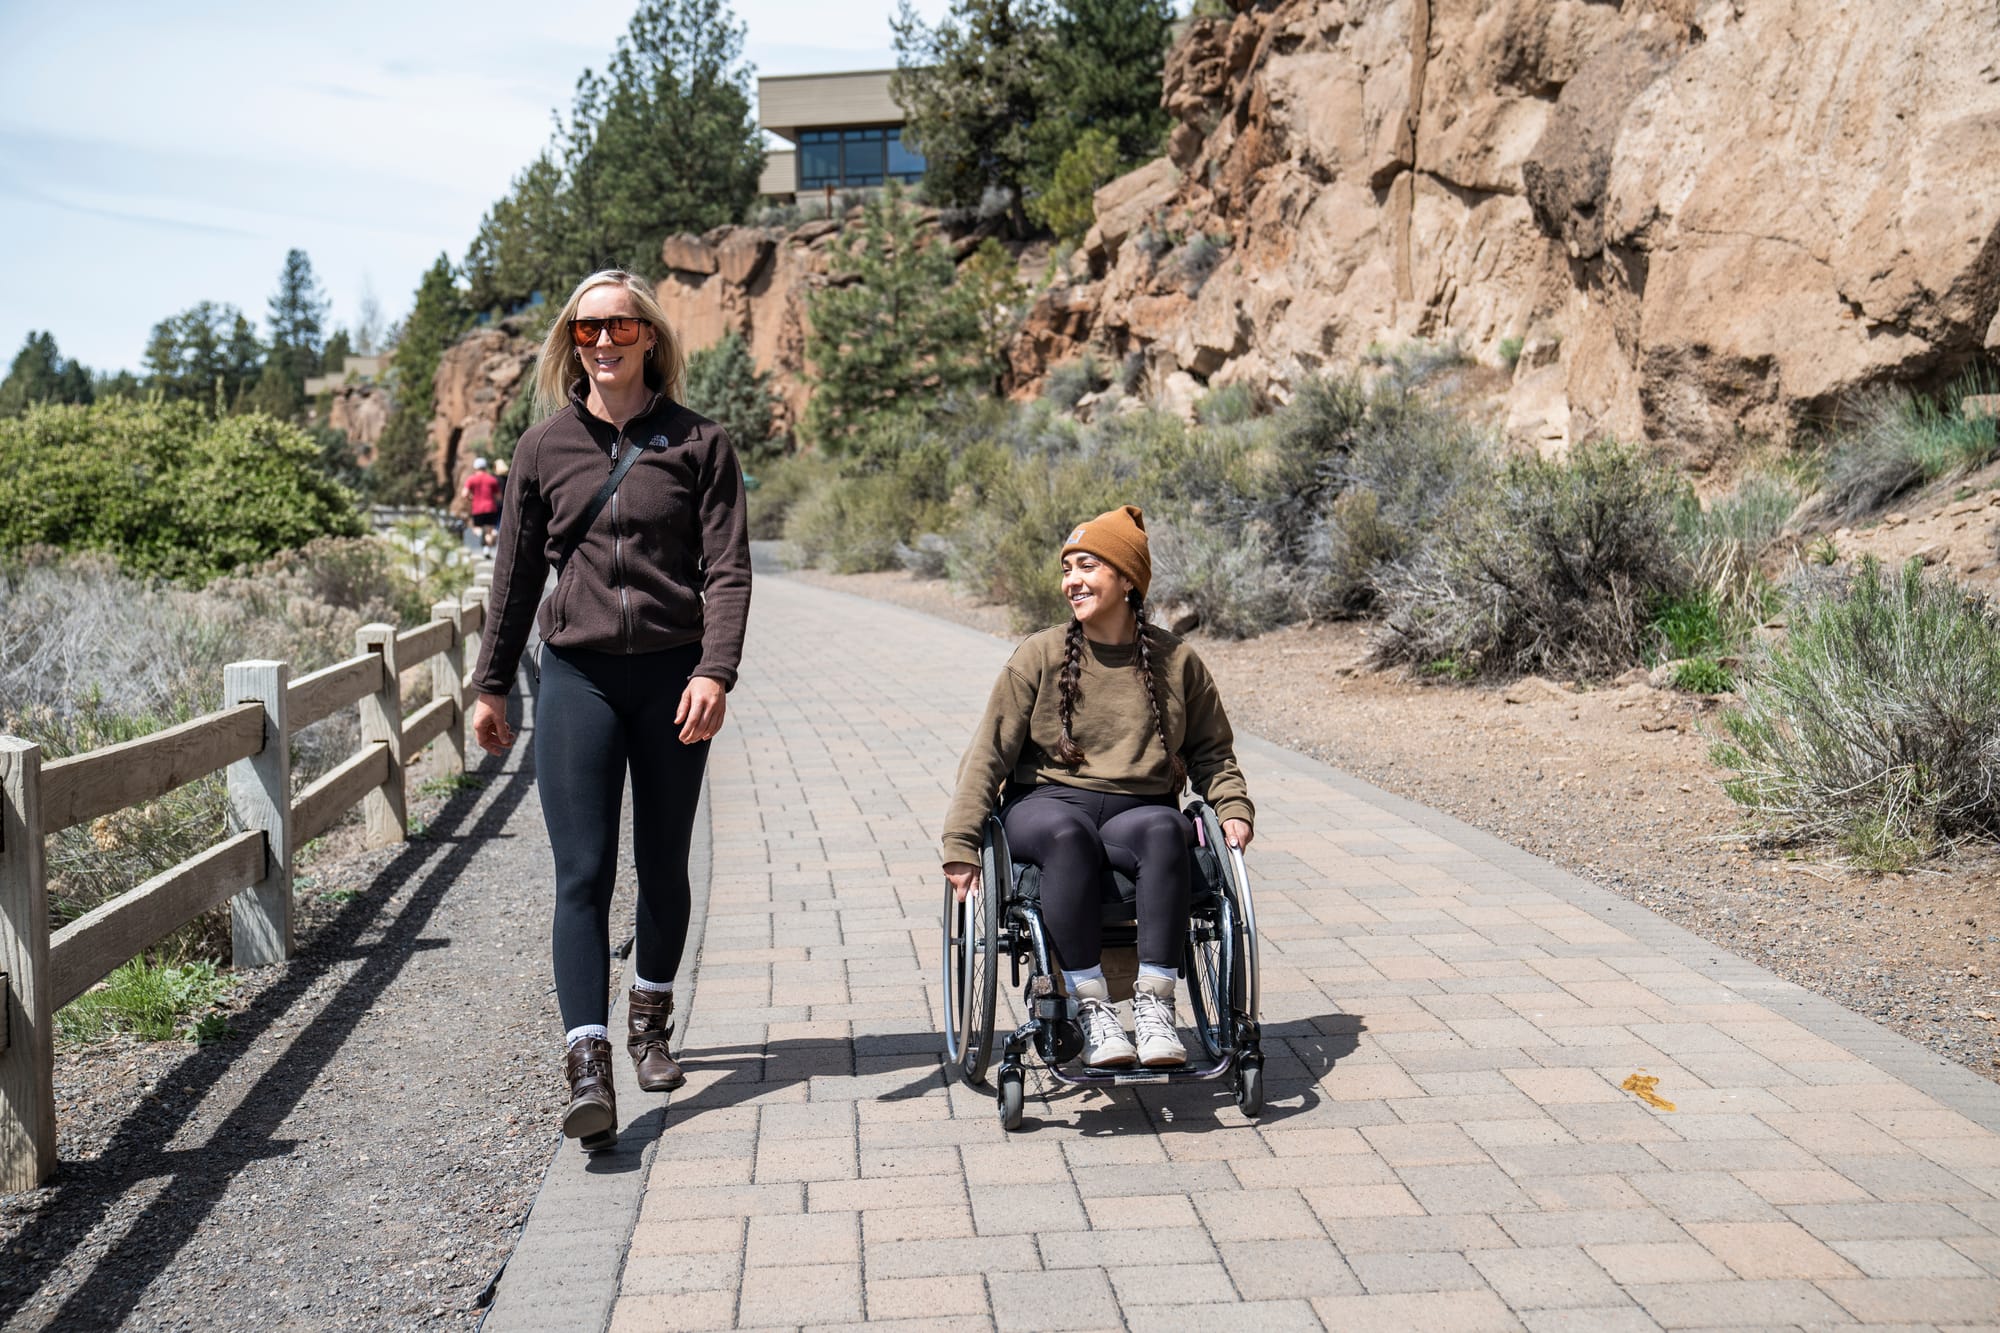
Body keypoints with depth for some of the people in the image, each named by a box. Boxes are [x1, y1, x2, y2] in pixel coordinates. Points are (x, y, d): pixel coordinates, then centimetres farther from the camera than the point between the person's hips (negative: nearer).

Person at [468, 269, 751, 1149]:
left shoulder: (698, 443, 1)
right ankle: (587, 1067, -13)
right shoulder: (544, 448, 7)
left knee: (663, 866, 12)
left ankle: (651, 1021, 34)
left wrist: (715, 672, -17)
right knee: (582, 871, -9)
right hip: (576, 677, 1)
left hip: (672, 675, 0)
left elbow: (728, 570, -4)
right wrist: (491, 684, 14)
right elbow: (516, 574, 13)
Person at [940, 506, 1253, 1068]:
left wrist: (1233, 808, 1)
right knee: (1067, 835, -37)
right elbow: (988, 752, 2)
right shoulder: (1040, 655, 3)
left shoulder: (1177, 661, 8)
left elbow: (1211, 750, 20)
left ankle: (1153, 1005, -32)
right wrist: (960, 844, -7)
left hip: (1138, 807, 1)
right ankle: (1092, 1008, -31)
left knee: (1164, 831, -35)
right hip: (1047, 801, -1)